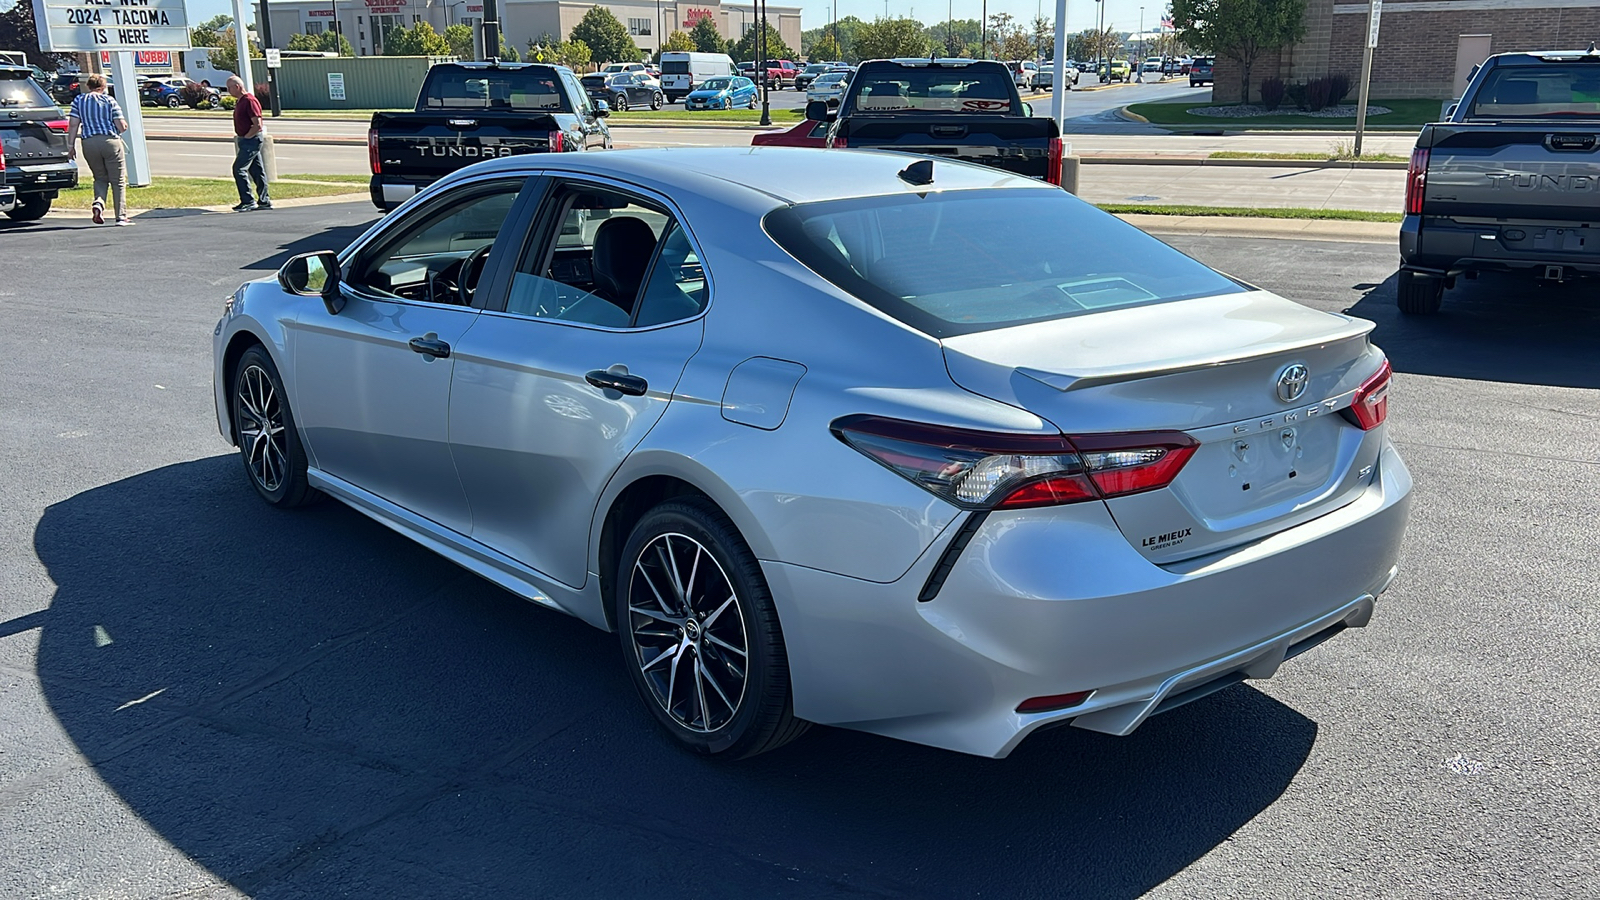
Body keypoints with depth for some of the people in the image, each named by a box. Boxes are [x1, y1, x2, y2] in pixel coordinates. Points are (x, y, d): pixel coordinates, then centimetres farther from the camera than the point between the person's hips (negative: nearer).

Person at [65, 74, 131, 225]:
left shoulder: (78, 100, 7)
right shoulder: (109, 100, 0)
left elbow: (73, 124, 1)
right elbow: (122, 127, -5)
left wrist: (70, 145, 6)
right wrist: (124, 124, 18)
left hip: (89, 143, 3)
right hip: (111, 142, -3)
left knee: (100, 178, 19)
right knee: (118, 181, 5)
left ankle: (98, 202, -9)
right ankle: (121, 217, 2)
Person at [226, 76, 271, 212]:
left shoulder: (249, 101, -16)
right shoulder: (239, 101, 14)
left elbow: (257, 125, -22)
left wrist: (246, 137, -15)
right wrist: (239, 137, 14)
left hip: (251, 140, -10)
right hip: (246, 140, 10)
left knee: (239, 169, -11)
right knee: (257, 170, 10)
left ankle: (248, 201, -9)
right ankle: (264, 201, 13)